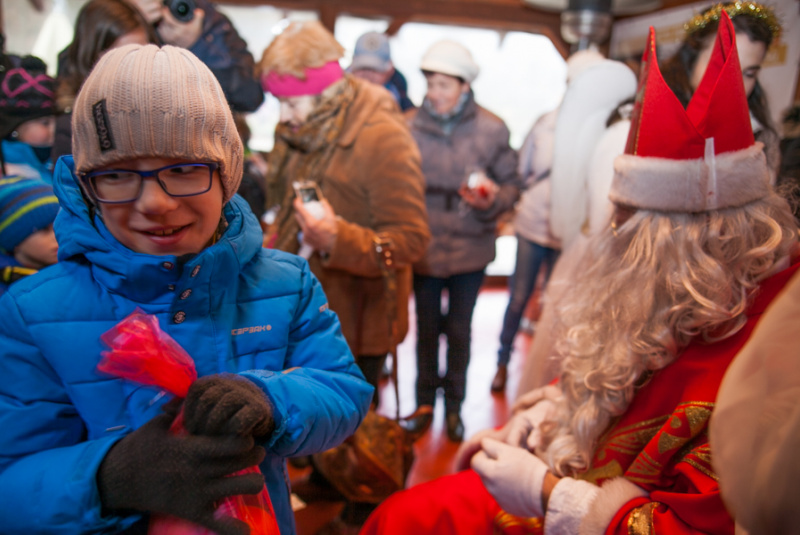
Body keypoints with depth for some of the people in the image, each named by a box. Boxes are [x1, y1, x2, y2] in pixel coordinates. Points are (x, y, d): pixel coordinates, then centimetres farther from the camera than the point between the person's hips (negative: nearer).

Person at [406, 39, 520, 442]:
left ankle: (454, 404, 35)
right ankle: (425, 400, 37)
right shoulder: (409, 126, -6)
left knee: (459, 330, 14)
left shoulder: (492, 129, -7)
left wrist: (492, 200, -21)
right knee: (427, 328, 15)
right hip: (424, 247, 1)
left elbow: (511, 184, 0)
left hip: (471, 248, 0)